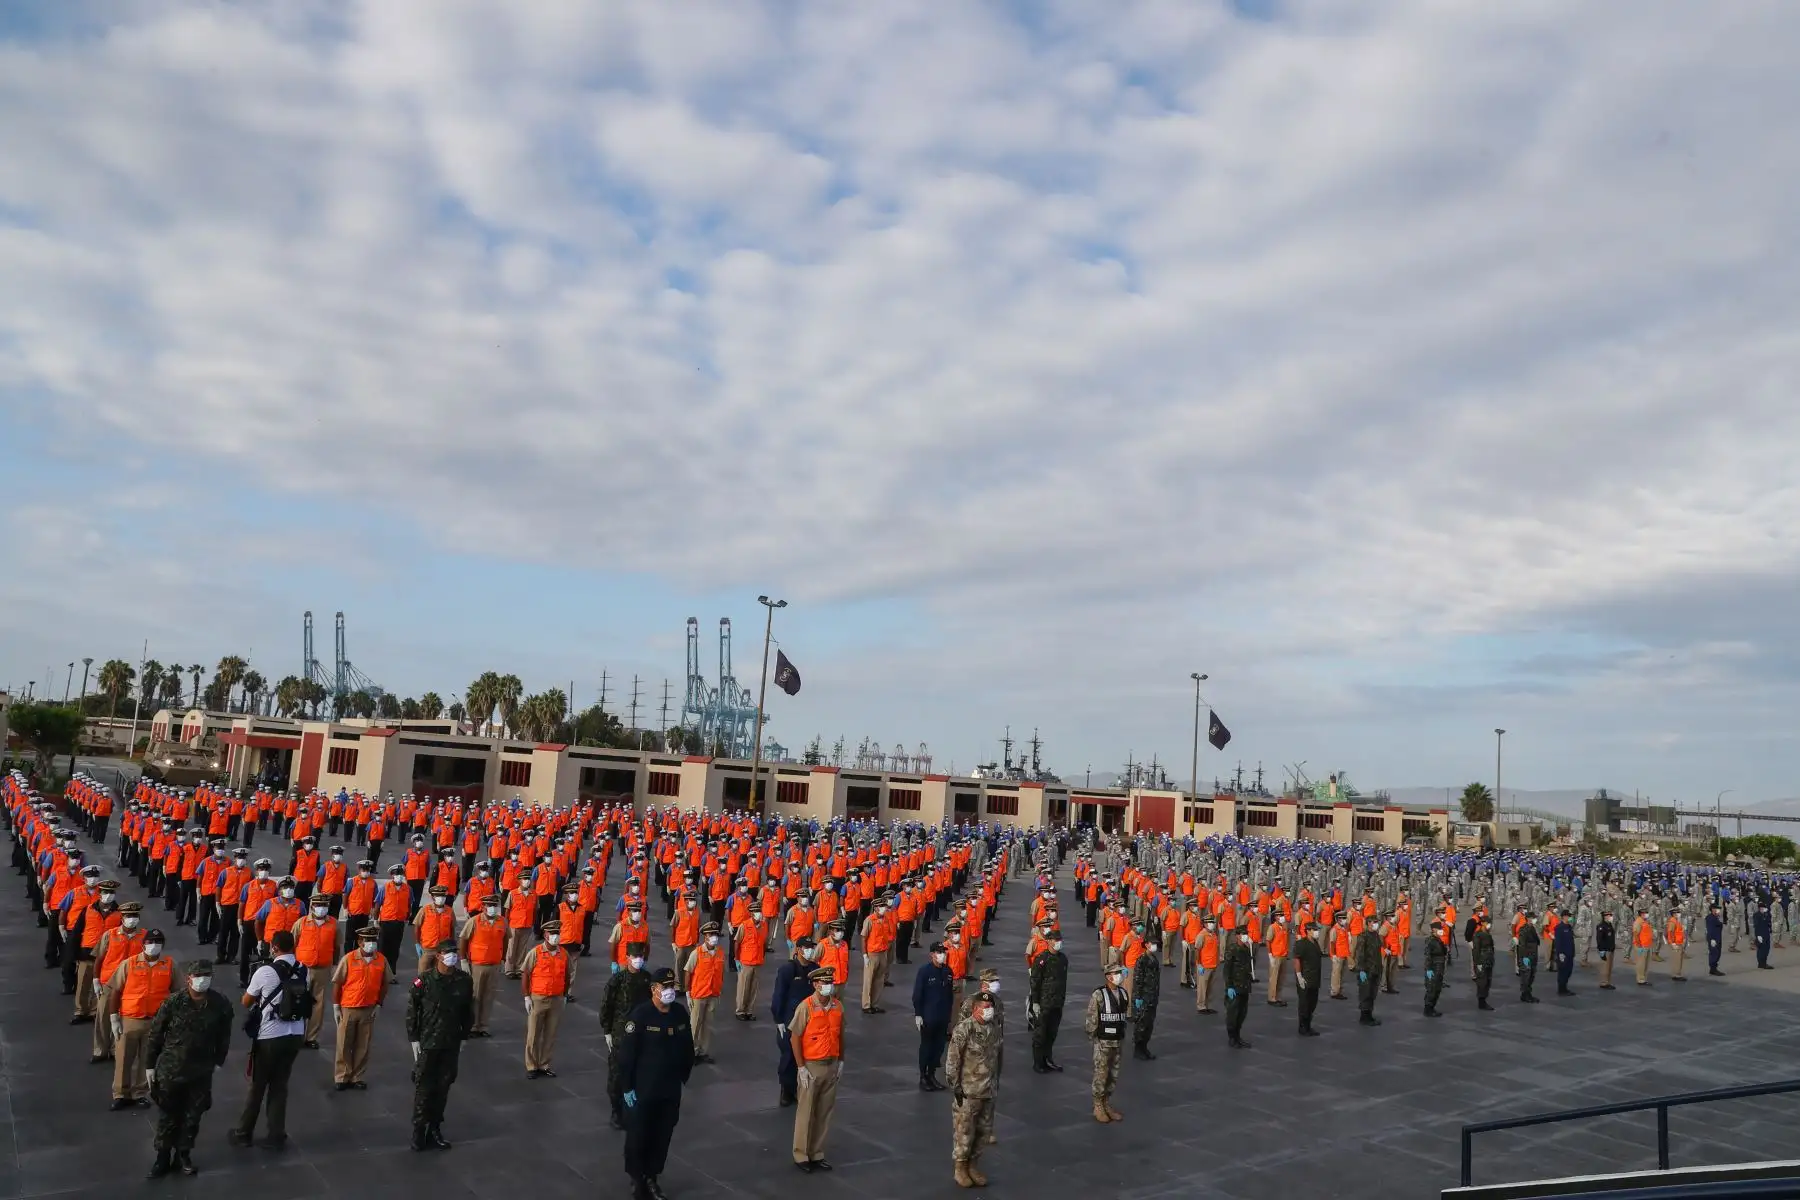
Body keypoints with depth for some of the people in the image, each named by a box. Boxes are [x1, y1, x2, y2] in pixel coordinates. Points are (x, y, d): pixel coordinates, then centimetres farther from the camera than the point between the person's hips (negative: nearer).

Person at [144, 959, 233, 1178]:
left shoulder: (221, 1005, -11)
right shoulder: (173, 1002, -16)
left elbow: (223, 1036, 3)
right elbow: (155, 1034, -5)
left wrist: (218, 1062, 7)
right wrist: (150, 1065, -1)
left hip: (201, 1072, 2)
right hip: (170, 1070, -1)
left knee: (193, 1117, 13)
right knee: (167, 1117, 12)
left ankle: (183, 1156, 31)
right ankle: (163, 1157, 29)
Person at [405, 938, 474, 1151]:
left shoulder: (465, 980, -3)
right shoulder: (424, 980, -12)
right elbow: (412, 1010, -5)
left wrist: (463, 1037, 8)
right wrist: (414, 1039, -5)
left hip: (452, 1044, 3)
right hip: (428, 1043, -3)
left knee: (443, 1086, 11)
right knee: (423, 1087, 3)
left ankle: (435, 1128, 24)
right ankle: (419, 1130, 16)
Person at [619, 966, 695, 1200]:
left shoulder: (681, 1014, -1)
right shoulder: (640, 1016, -18)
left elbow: (687, 1048, 11)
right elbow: (626, 1054, -15)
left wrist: (684, 1077, 13)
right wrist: (627, 1087, -13)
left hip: (671, 1089, 5)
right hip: (643, 1089, -5)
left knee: (662, 1135, 14)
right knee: (638, 1135, 8)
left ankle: (652, 1176, 32)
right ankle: (637, 1179, 27)